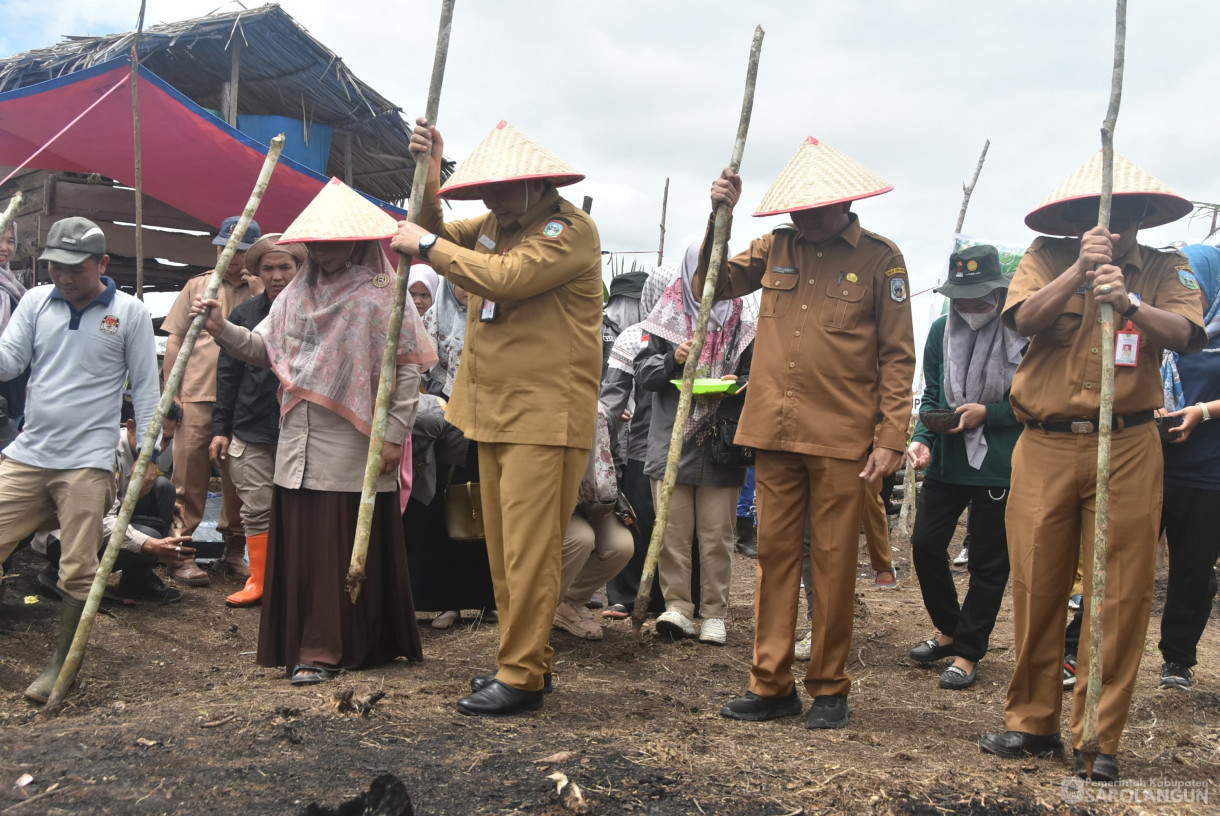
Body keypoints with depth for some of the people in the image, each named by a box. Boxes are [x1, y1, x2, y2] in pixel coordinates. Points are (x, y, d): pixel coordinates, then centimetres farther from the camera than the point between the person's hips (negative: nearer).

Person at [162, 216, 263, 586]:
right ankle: (182, 553, 7)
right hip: (197, 397, 0)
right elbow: (175, 340, 9)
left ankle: (234, 552, 19)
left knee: (239, 480, 6)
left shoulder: (263, 291, 9)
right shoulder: (197, 286, 11)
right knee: (189, 478, 0)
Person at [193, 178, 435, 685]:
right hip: (299, 445, 6)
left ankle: (352, 646, 8)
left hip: (354, 450, -6)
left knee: (350, 548, -1)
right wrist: (221, 329, -1)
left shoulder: (382, 295, -4)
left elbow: (408, 368, -7)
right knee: (301, 547, 6)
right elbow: (264, 349, 16)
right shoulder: (296, 292, 16)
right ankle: (309, 649, 15)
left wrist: (394, 433, -12)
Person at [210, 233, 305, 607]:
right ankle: (258, 581, 19)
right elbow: (227, 375, 10)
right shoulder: (243, 315, 8)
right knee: (256, 509, 7)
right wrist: (220, 428, 7)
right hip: (252, 429, 2)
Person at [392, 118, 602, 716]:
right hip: (494, 413, 9)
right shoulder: (497, 225, 18)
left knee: (529, 549, -8)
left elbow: (506, 278, -24)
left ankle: (522, 677, -3)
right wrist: (429, 179, 8)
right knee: (503, 547, 12)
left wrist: (430, 246, -13)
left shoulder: (570, 230, -10)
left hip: (545, 419, -9)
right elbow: (436, 232, 25)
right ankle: (525, 658, 22)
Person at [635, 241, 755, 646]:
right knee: (673, 531, 1)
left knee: (718, 534, 2)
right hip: (672, 441, 0)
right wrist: (673, 360, -13)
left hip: (721, 445, 0)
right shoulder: (667, 317, 7)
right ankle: (677, 607, 8)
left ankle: (714, 614, 10)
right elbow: (643, 371, 6)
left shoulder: (742, 324, 9)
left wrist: (739, 383, -9)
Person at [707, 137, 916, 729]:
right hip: (776, 433, 4)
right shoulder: (776, 248, 11)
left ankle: (829, 688, 16)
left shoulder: (880, 259, 0)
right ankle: (771, 684, 17)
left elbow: (897, 357, -1)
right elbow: (712, 286, 14)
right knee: (775, 554, 7)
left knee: (834, 561, 3)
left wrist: (892, 437, -9)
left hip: (841, 436, -4)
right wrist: (719, 217, 2)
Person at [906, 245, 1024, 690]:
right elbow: (931, 397, 7)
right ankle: (948, 628, 29)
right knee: (925, 544, 5)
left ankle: (967, 653, 19)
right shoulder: (941, 331, 3)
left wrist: (987, 413, -16)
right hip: (947, 460, 4)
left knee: (989, 563, 6)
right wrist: (922, 438, -9)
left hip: (1000, 466, -4)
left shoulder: (1024, 335, -11)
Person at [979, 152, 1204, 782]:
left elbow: (1183, 333, -10)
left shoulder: (1163, 269, 8)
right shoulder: (1046, 258, 6)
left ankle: (1096, 738, 12)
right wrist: (1079, 270, -23)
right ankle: (1031, 722, 21)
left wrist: (1128, 301, -27)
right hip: (1044, 447, 0)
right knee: (1036, 590, 5)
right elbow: (1023, 319, -11)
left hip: (1127, 449, 0)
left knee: (1120, 596, 0)